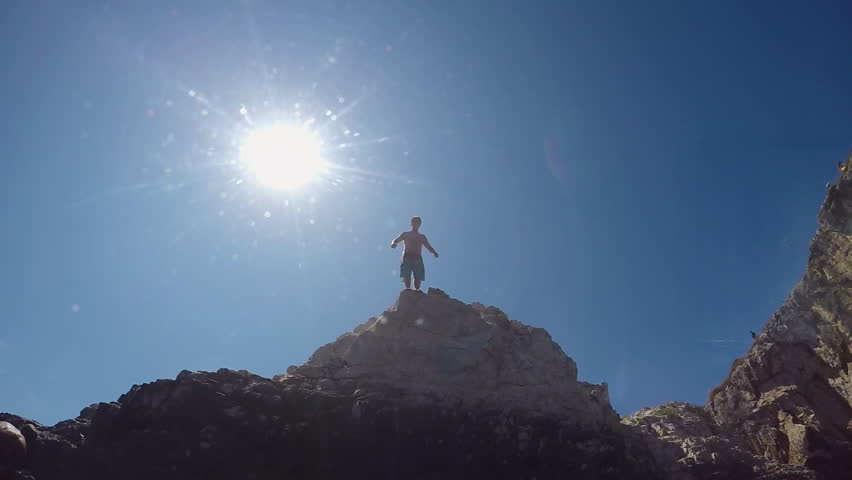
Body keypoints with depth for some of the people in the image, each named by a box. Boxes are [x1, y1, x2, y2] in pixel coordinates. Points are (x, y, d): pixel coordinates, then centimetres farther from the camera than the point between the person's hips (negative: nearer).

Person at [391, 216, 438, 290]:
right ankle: (407, 289, -28)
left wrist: (434, 252, -6)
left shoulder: (422, 237, 26)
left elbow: (428, 247, 17)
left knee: (418, 277, -14)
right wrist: (393, 244, -16)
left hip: (417, 257, 2)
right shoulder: (405, 234, 22)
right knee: (406, 274, -22)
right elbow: (395, 240, 11)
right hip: (407, 257, -2)